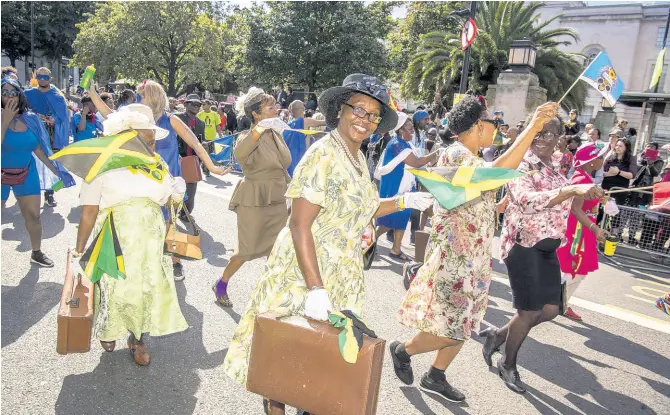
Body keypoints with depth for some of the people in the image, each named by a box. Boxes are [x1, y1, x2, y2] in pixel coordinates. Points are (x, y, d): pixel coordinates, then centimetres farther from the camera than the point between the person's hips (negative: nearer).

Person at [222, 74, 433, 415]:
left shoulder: (357, 157, 6)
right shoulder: (323, 155, -20)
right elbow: (299, 225, -24)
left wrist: (403, 202, 6)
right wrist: (316, 288, -29)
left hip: (342, 276, 8)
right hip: (305, 270, -8)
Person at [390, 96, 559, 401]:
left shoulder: (471, 158, 13)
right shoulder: (455, 153, -16)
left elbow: (479, 209, 17)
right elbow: (495, 173, -34)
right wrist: (532, 128, -30)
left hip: (473, 259, 10)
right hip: (453, 259, -9)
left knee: (462, 327, 15)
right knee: (449, 331, -3)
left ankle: (435, 377, 32)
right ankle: (402, 350, 22)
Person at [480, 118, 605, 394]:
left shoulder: (556, 167, 12)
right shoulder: (520, 163, -12)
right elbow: (526, 199, -31)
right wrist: (574, 189, -39)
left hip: (548, 246, 8)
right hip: (523, 244, -8)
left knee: (550, 309, 10)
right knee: (529, 311, 0)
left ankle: (498, 334, 30)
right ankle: (508, 366, 22)